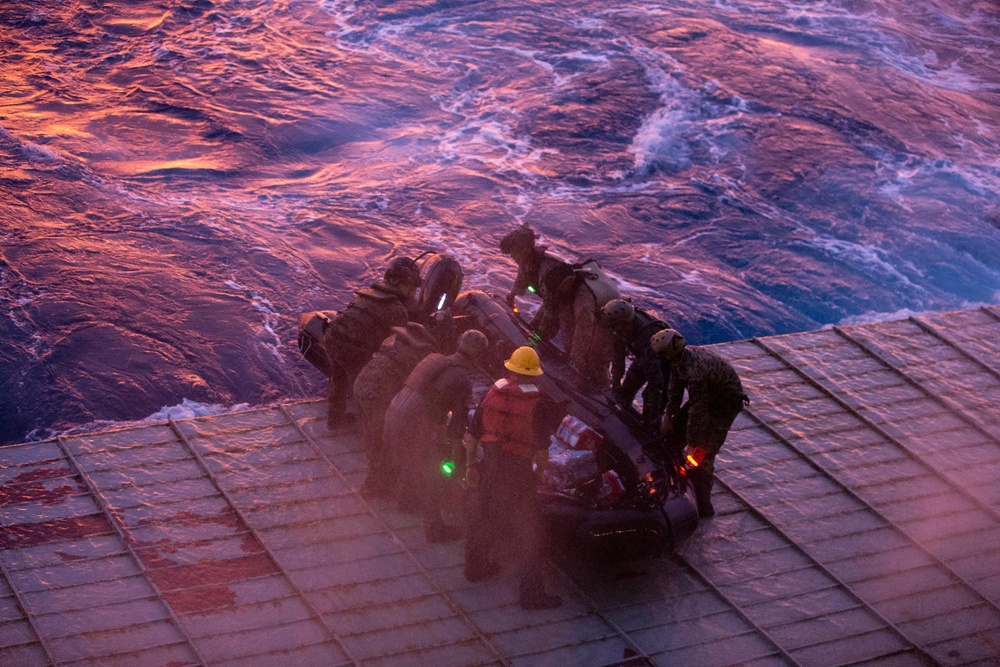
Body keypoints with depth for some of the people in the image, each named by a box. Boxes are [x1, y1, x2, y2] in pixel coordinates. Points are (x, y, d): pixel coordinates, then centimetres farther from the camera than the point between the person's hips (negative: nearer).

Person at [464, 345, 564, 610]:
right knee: (530, 531, 1)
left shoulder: (492, 394, 0)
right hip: (517, 470, -6)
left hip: (489, 465, 6)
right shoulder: (535, 403, -14)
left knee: (483, 518, 26)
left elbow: (473, 434, 6)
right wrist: (542, 472, 4)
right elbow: (541, 447, -11)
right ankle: (532, 593, 2)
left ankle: (475, 566, 44)